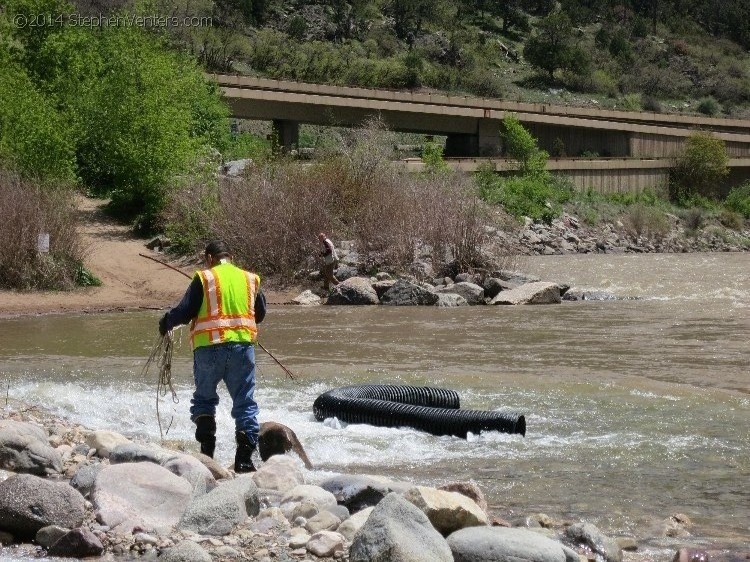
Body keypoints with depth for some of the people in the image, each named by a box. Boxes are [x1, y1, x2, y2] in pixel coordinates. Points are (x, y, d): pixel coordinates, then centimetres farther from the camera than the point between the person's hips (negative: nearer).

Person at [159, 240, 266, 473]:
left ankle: (207, 449, 4)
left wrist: (166, 323, 15)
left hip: (209, 345, -2)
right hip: (243, 344, 2)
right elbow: (260, 314, 21)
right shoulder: (250, 279, 12)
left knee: (204, 398, 15)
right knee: (245, 402, 6)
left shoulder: (204, 279, 0)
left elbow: (184, 311, -4)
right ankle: (244, 457, -2)